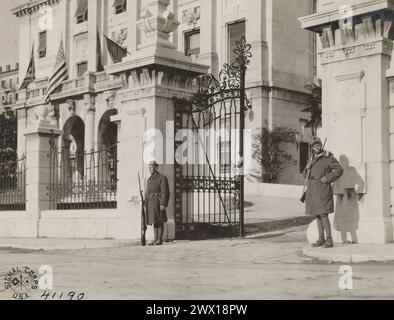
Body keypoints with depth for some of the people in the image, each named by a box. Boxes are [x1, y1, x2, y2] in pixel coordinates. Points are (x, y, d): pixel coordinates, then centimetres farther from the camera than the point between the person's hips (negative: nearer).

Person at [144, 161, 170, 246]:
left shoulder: (162, 178, -6)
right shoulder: (149, 179, 18)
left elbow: (165, 192, -12)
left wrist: (163, 204, -19)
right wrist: (146, 205, 15)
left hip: (158, 202, -8)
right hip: (150, 203, 8)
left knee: (159, 222, -6)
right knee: (154, 222, 9)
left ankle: (160, 240, -4)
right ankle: (156, 239, 11)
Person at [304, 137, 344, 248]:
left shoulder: (328, 157, -6)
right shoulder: (311, 159, 15)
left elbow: (339, 170, -14)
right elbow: (306, 173, 28)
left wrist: (327, 178, -18)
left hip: (323, 189, -7)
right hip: (312, 189, 7)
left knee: (323, 214, -13)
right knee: (317, 215, 10)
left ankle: (329, 240, -9)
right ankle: (321, 239, 17)